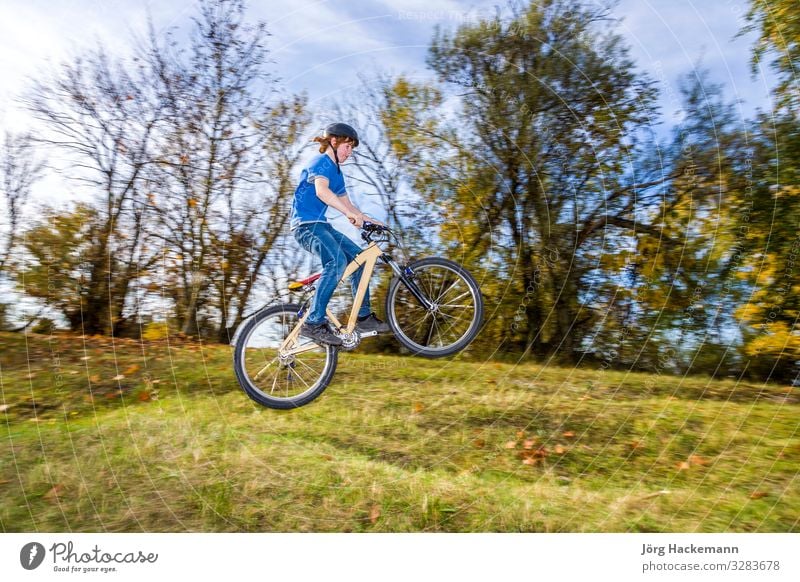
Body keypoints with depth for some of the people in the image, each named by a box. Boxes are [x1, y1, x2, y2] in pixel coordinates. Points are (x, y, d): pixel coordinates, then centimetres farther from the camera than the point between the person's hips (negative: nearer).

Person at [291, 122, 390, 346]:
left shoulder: (337, 172, 22)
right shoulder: (321, 162, -7)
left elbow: (347, 204, 24)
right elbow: (321, 191, -27)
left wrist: (371, 221, 13)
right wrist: (351, 213, -35)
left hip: (321, 225, 10)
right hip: (306, 224, -10)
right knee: (337, 261, -31)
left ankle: (364, 317, 5)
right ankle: (313, 323, -31)